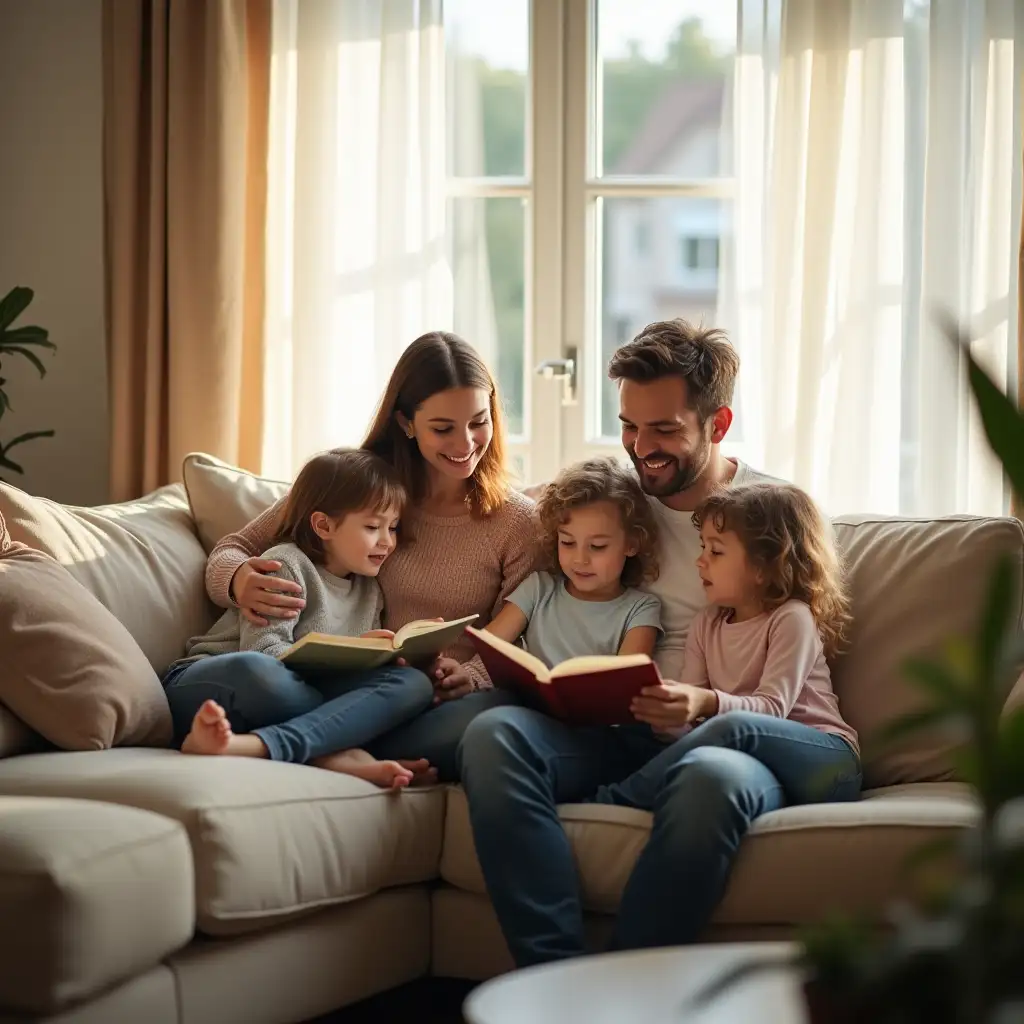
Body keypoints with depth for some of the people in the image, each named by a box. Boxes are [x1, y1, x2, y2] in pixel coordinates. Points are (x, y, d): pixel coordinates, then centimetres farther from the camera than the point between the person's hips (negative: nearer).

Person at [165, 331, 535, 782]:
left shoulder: (518, 522, 10)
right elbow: (233, 548, 12)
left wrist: (468, 676, -17)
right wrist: (237, 580, -14)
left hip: (434, 709, 0)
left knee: (494, 716, -39)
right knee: (256, 679, -36)